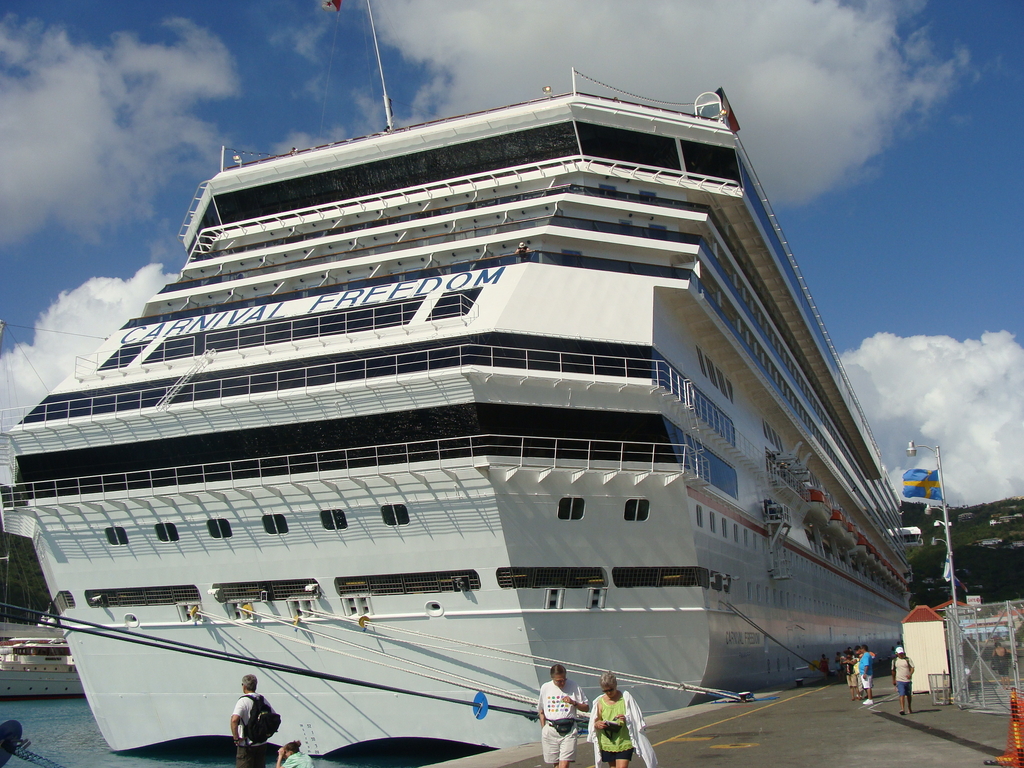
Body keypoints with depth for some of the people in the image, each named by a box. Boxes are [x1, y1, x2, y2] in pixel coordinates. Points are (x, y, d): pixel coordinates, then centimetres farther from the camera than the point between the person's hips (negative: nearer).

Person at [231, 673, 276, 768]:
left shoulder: (243, 701, -13)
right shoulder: (263, 700, 8)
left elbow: (234, 720, -28)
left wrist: (236, 738, -19)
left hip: (247, 745, -6)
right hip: (262, 744, 6)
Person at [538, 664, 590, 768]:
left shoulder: (574, 687, 0)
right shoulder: (545, 688, 6)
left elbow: (586, 708, 6)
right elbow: (541, 711, 16)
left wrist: (573, 703, -11)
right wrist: (543, 729, 11)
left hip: (568, 730, -2)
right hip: (550, 730, 2)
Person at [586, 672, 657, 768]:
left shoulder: (626, 698, -5)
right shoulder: (600, 702, 1)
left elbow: (637, 718, -2)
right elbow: (595, 722, 7)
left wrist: (627, 719, -21)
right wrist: (598, 724, -16)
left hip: (624, 743, -3)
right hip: (607, 744, 3)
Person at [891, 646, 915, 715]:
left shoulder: (907, 660, 1)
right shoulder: (895, 661, 6)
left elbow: (912, 668, -6)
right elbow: (893, 671, 16)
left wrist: (910, 674, -25)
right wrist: (893, 680, 20)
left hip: (908, 680, 1)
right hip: (899, 681, -1)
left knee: (908, 695, 13)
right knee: (902, 694, -14)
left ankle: (909, 709, 31)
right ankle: (902, 709, -20)